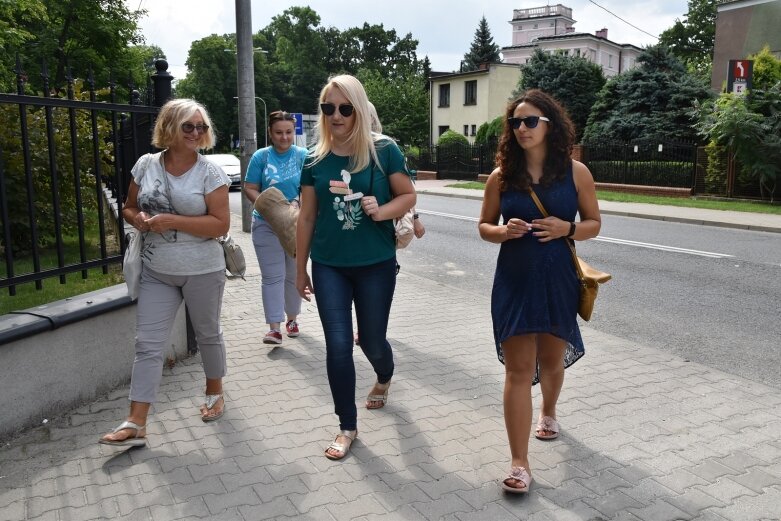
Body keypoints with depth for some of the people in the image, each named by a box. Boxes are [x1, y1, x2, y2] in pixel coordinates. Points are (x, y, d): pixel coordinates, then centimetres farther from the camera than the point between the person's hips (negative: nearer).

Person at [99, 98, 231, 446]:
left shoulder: (210, 173, -10)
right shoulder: (146, 165, 2)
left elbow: (220, 224, -16)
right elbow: (128, 208, 12)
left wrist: (171, 221, -22)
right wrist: (138, 219, -12)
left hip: (202, 271, -3)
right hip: (156, 271, 3)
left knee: (208, 334, 15)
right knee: (147, 344, 0)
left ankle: (215, 392, 38)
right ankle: (136, 423, 5)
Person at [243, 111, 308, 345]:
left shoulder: (303, 156, -1)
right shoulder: (261, 157, 1)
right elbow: (249, 189, 0)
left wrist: (297, 203, -24)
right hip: (266, 225, 0)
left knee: (294, 275, 13)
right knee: (272, 277, -4)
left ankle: (292, 318, 31)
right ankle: (274, 327, -3)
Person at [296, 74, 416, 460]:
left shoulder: (384, 150, -7)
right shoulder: (315, 159, 1)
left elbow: (408, 195, 1)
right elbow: (307, 217, 6)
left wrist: (383, 210, -21)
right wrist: (300, 268, 10)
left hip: (376, 263, -1)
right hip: (328, 265, 2)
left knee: (372, 341, 12)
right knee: (338, 345, 0)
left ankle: (384, 378, 49)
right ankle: (347, 426, 18)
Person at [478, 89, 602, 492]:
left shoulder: (575, 172, -1)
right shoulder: (501, 176, 0)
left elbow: (594, 223, 5)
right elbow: (484, 226, 7)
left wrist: (567, 228, -16)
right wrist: (503, 231, -16)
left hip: (558, 280, 1)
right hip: (514, 281, 0)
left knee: (551, 360, 18)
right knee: (518, 370, -3)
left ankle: (548, 412, 51)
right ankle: (519, 463, 2)